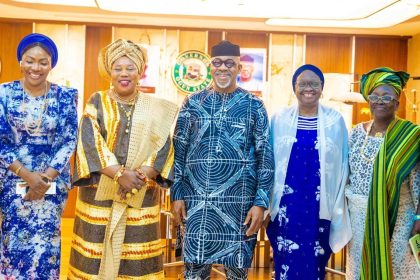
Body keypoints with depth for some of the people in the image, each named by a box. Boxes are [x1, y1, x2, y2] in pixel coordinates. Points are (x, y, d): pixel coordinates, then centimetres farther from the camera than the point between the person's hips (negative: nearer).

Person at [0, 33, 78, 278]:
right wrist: (28, 175, -13)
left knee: (45, 244, 4)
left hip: (52, 180, 0)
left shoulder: (66, 96, 0)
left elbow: (69, 140, -2)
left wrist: (46, 177, -12)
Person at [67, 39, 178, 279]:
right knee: (97, 254, 2)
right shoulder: (97, 103, 5)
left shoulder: (156, 109, 8)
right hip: (99, 191, 0)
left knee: (137, 260, 3)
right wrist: (119, 174, -20)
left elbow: (164, 147, -1)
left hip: (142, 194, 1)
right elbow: (90, 142, -8)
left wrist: (141, 175, -17)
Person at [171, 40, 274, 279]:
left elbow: (265, 156, 0)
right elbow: (179, 151, 7)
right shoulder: (193, 103, 7)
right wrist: (177, 194, 1)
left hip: (240, 202, -1)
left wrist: (261, 203, -7)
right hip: (198, 201, 1)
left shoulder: (254, 105, 2)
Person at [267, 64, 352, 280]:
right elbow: (268, 161, 6)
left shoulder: (335, 120, 1)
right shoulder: (279, 119, 2)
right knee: (287, 262, 4)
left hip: (320, 205, 0)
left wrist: (337, 206, 2)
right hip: (286, 204, 0)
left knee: (314, 262, 7)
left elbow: (342, 165, 4)